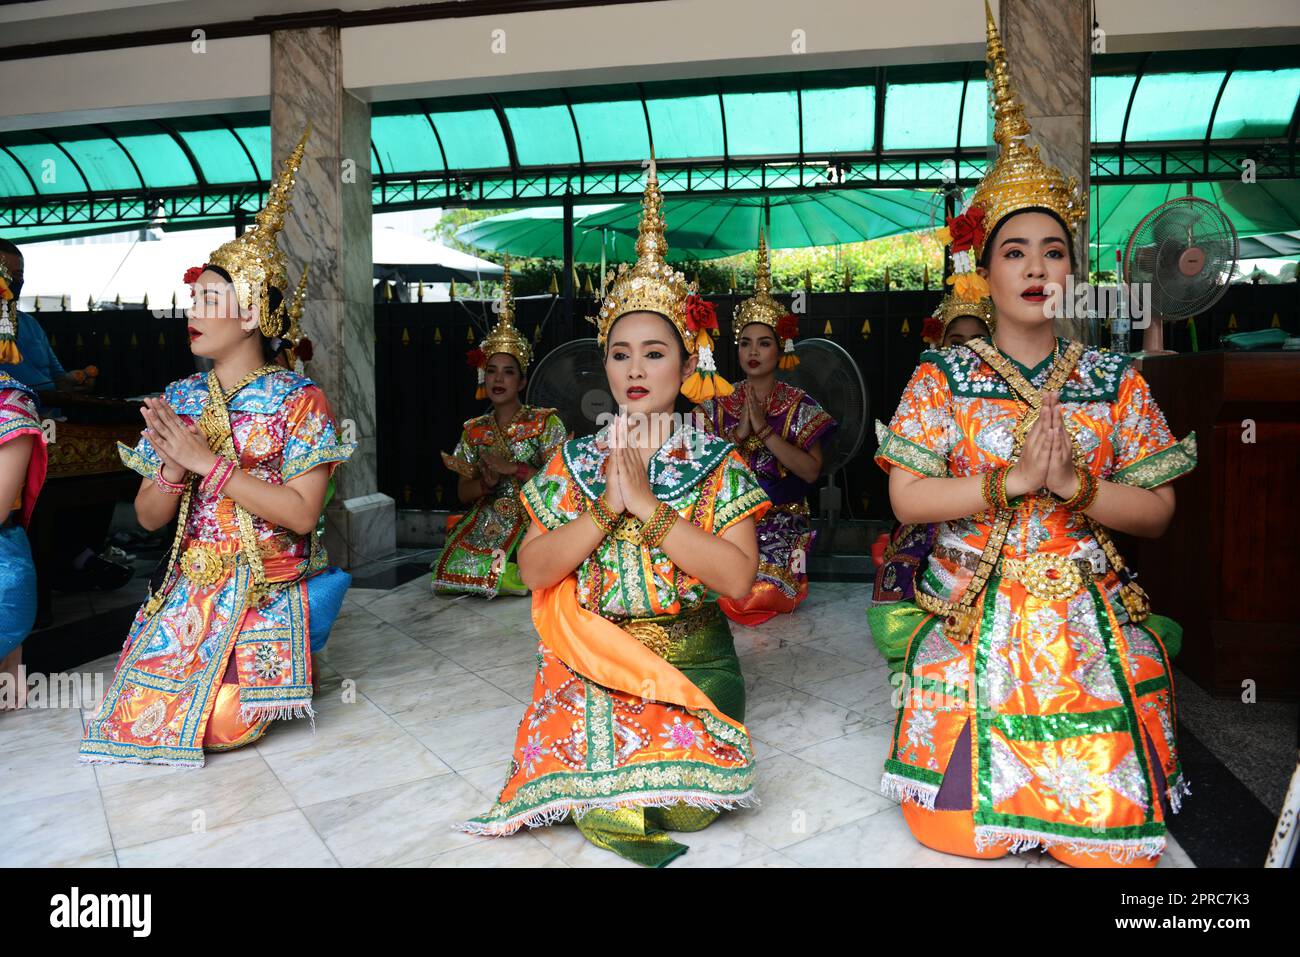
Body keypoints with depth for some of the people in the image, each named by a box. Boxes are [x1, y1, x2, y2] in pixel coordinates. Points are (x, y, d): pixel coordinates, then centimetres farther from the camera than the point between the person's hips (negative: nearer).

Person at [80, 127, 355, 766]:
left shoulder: (299, 401, -8)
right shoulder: (178, 399, 6)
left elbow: (301, 513, -18)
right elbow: (149, 517, 6)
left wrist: (208, 462, -20)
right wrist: (173, 468, -15)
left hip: (270, 589, -5)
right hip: (189, 587, 5)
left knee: (219, 725, -17)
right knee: (137, 712, -6)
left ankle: (282, 664, 14)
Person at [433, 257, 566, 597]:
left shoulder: (546, 423, -1)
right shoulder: (474, 430, 11)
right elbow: (463, 493, 9)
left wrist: (513, 469, -16)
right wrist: (487, 482, -12)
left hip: (532, 518, -4)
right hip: (485, 519, 4)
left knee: (514, 572, -31)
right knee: (454, 565, -21)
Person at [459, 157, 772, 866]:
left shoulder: (716, 463, -2)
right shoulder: (576, 460, 4)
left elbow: (737, 576, -16)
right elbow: (533, 569, -6)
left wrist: (646, 503, -20)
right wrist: (609, 502, -17)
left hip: (692, 665, 0)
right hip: (592, 658, 1)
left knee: (686, 804, -18)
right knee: (594, 801, -18)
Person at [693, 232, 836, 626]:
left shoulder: (800, 405, 2)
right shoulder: (718, 404, 8)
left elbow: (811, 471, -11)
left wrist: (765, 429, -15)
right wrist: (739, 434, -14)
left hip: (781, 519, -1)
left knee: (762, 596, -23)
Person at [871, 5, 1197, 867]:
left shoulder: (1116, 380, 3)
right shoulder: (942, 376, -1)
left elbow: (1157, 509, 0)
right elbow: (906, 498, -10)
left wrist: (1073, 482, -18)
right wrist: (1012, 480, -19)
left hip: (1089, 617, 2)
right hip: (974, 612, -1)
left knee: (1109, 832, -2)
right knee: (956, 827, -3)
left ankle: (1062, 822, 31)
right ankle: (992, 806, 30)